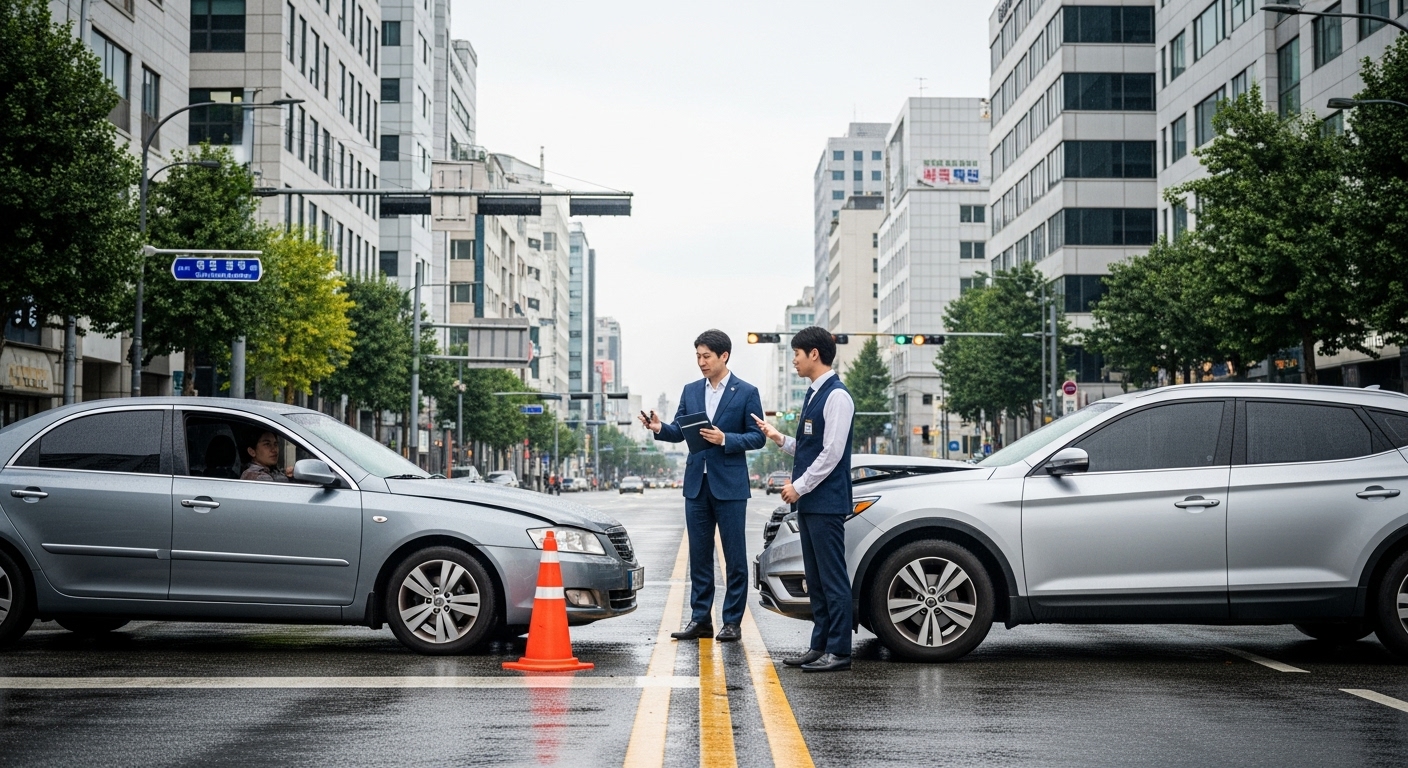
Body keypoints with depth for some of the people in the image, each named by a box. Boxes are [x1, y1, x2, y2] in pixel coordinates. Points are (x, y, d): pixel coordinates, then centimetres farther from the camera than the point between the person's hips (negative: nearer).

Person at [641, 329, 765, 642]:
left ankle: (732, 621, 7)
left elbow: (757, 436, -5)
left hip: (729, 485, -5)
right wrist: (659, 428, -10)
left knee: (734, 556, 1)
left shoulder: (746, 392, -3)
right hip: (696, 484, 5)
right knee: (699, 555, 8)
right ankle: (700, 619, 14)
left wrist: (725, 439, -19)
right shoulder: (691, 391, 11)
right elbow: (679, 431, 11)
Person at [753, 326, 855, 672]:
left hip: (826, 503, -10)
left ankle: (838, 650, -1)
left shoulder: (836, 396, -13)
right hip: (808, 502, 10)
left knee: (832, 577, -5)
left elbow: (831, 453, -18)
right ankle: (820, 646, 18)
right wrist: (779, 438, 9)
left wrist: (799, 487, -14)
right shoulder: (814, 394, 16)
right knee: (815, 578, 12)